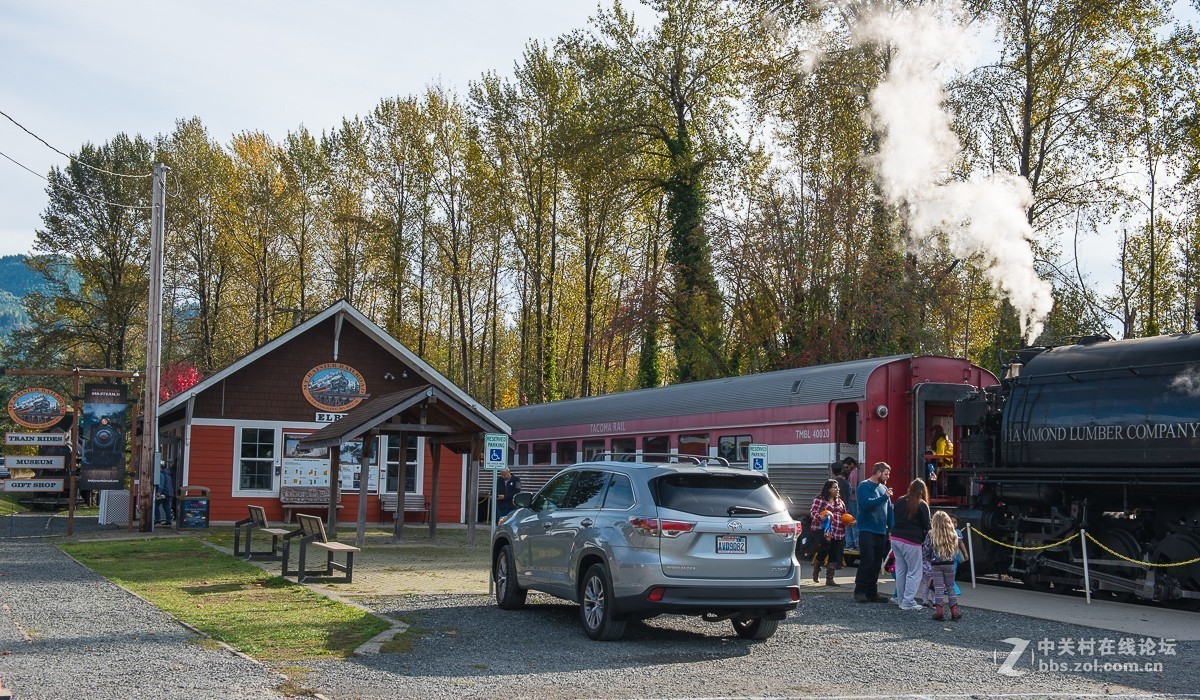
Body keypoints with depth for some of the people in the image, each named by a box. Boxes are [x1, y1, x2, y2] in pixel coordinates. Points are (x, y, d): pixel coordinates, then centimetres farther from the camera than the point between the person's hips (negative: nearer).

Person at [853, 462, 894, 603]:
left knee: (876, 564, 8)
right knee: (867, 561, -12)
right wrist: (884, 497, -18)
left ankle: (872, 593, 14)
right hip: (867, 531, -7)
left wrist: (892, 528, 9)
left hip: (881, 532, 7)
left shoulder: (883, 488, 16)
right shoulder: (864, 486, -5)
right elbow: (866, 504, -20)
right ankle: (859, 591, -5)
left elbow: (889, 510, 18)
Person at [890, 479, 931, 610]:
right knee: (914, 572, 1)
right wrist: (925, 540, 12)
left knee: (900, 570, 13)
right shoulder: (922, 505, -6)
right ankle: (908, 602, -2)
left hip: (896, 538, 6)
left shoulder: (899, 501, 10)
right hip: (911, 542, -6)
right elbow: (926, 526, -3)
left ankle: (901, 599, 18)